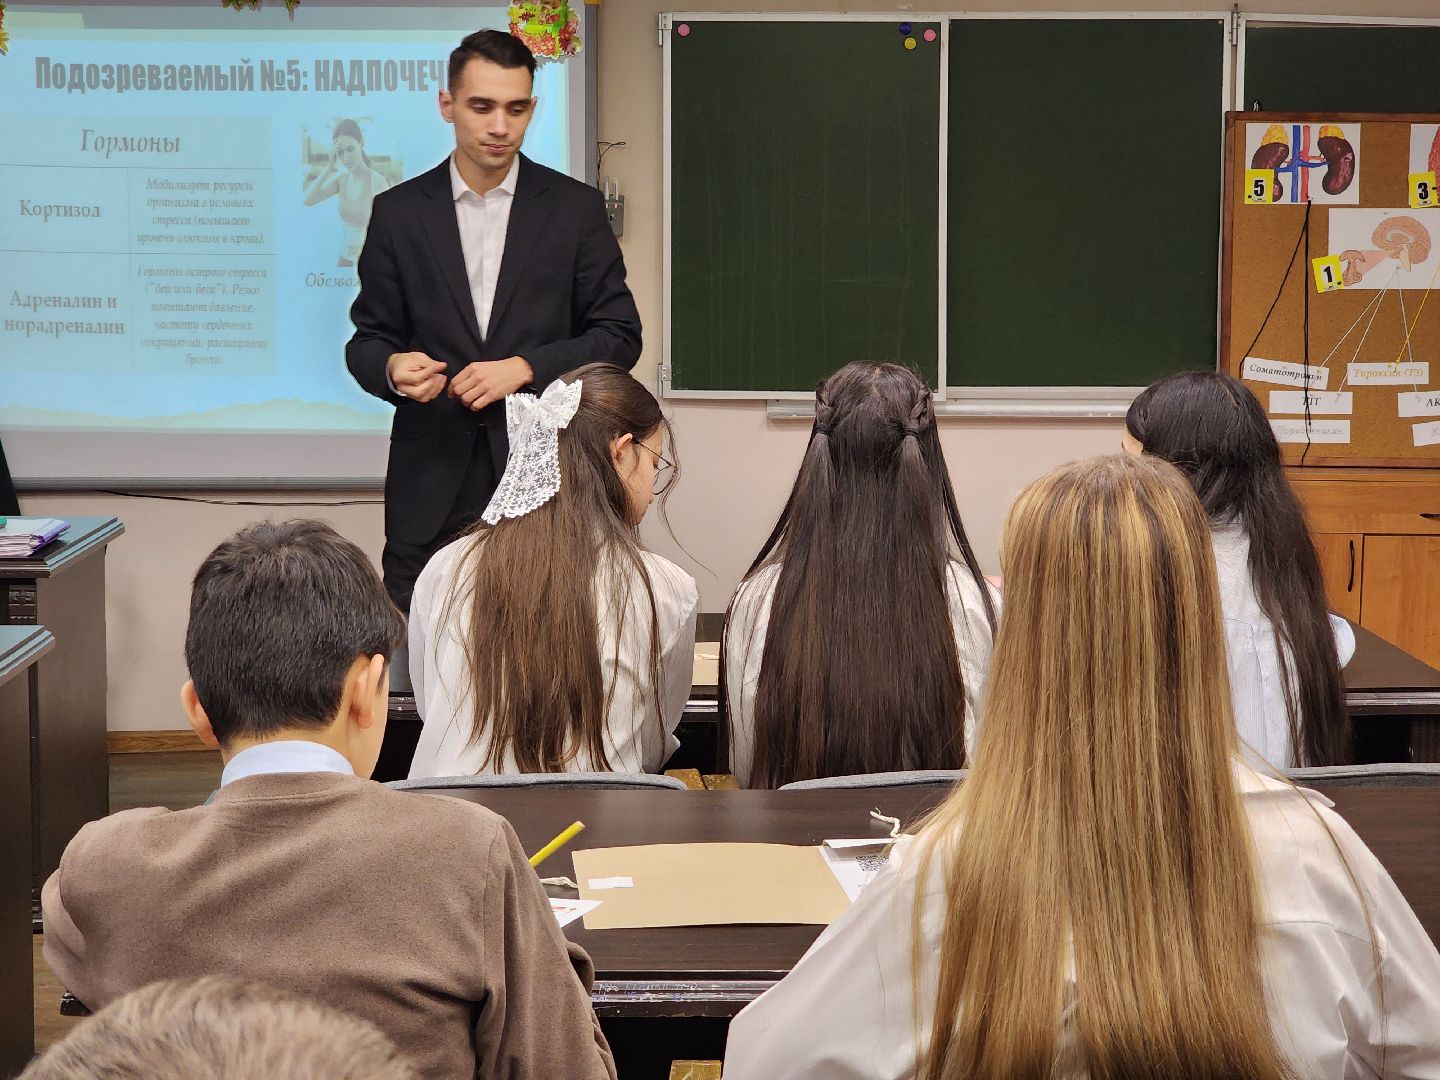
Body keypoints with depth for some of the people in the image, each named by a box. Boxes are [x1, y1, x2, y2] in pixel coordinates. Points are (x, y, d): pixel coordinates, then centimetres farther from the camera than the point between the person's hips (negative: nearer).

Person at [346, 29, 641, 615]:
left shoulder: (575, 208, 4)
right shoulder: (398, 211, 7)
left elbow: (619, 335, 4)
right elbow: (369, 339, 10)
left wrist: (524, 367, -11)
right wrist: (392, 366, -14)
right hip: (432, 480, 1)